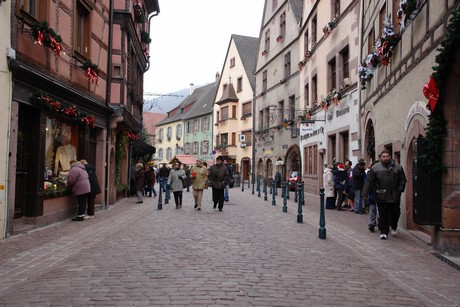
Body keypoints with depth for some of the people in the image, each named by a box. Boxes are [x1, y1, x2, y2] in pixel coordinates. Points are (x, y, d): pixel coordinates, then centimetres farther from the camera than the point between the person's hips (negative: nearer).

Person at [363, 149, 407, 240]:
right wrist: (365, 194, -4)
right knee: (383, 215, 2)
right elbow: (369, 181, 0)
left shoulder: (397, 167, 6)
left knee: (395, 213, 8)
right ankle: (384, 232, 12)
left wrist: (400, 190, -3)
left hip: (394, 196, 2)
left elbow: (402, 180, 11)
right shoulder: (375, 168, 0)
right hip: (381, 197, -1)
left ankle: (394, 227, 35)